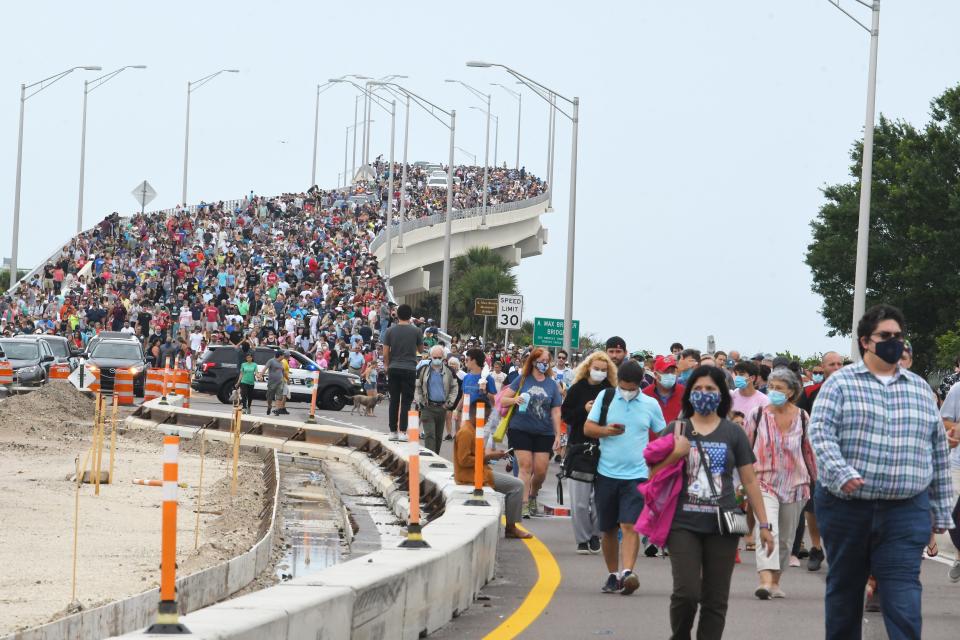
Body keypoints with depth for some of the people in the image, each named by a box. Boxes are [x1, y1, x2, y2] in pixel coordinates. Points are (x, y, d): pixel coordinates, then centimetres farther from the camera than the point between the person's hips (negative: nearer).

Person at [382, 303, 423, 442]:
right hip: (409, 369, -2)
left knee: (394, 401, 9)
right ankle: (402, 431, -6)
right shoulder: (416, 331, -4)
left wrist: (387, 366, 14)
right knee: (406, 402, 0)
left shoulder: (390, 331, 0)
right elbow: (421, 348, 10)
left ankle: (393, 431, 10)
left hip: (393, 369, 2)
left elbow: (385, 353, 1)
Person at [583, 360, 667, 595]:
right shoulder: (605, 397, 4)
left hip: (636, 475, -2)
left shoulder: (650, 405, 3)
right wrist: (606, 430, -17)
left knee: (630, 525, -16)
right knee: (609, 529, 9)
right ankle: (613, 575, 20)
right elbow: (587, 428, 3)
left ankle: (627, 573, -24)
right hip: (606, 473, 2)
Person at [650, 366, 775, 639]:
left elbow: (749, 481, 9)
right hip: (684, 524, -1)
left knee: (715, 600, 2)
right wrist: (674, 455, -10)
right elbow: (653, 475, 8)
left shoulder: (733, 433, 8)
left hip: (722, 527, 1)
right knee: (686, 592, -12)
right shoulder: (677, 430, 7)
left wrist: (764, 524, 6)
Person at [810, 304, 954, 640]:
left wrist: (942, 510, 13)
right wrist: (840, 473, -26)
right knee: (844, 589, 11)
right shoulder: (840, 383, 3)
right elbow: (820, 431, -10)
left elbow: (938, 452, 16)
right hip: (846, 507, -1)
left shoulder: (920, 389, 13)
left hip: (906, 511, 1)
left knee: (903, 595, -9)